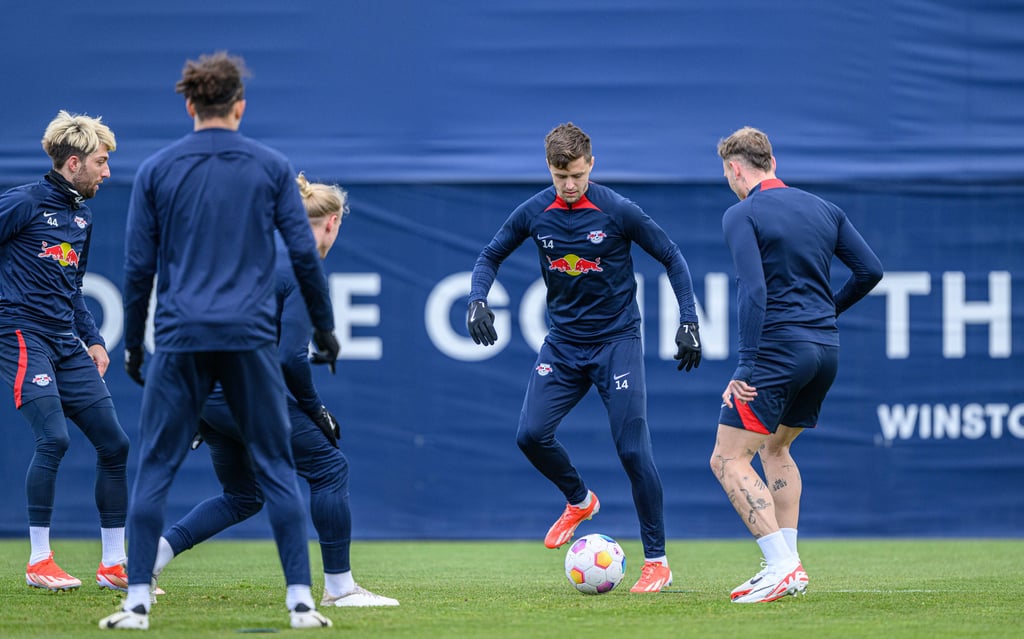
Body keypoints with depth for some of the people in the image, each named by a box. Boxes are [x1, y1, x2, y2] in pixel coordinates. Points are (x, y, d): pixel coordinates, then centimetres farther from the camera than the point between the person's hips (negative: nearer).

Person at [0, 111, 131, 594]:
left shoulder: (82, 216, 18)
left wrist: (93, 339, 17)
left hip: (67, 345, 8)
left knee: (114, 444, 3)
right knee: (53, 437, -21)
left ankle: (113, 564, 11)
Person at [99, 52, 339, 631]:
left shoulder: (156, 170, 4)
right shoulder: (272, 167, 4)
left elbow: (139, 267, 5)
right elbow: (305, 253, 2)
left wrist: (133, 344, 14)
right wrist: (325, 327, 14)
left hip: (181, 341, 0)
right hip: (251, 337, 0)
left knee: (155, 469, 5)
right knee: (277, 468, 6)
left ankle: (138, 601, 0)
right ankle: (301, 600, 1)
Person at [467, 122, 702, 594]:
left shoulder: (618, 212, -13)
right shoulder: (534, 214, -3)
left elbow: (672, 258, -3)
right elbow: (491, 256, 10)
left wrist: (688, 321, -10)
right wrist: (477, 300, -9)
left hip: (617, 342, -4)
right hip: (563, 343, 4)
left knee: (633, 449, -10)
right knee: (531, 435, -12)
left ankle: (656, 562, 1)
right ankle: (579, 502, 20)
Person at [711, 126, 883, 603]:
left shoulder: (742, 215, -7)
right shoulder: (822, 209, 13)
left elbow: (753, 291, -18)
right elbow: (870, 270, 10)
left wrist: (745, 367, -19)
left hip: (778, 348, -8)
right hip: (826, 349, 8)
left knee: (729, 460, -5)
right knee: (776, 448, 24)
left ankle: (781, 566, -19)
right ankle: (789, 568, 17)